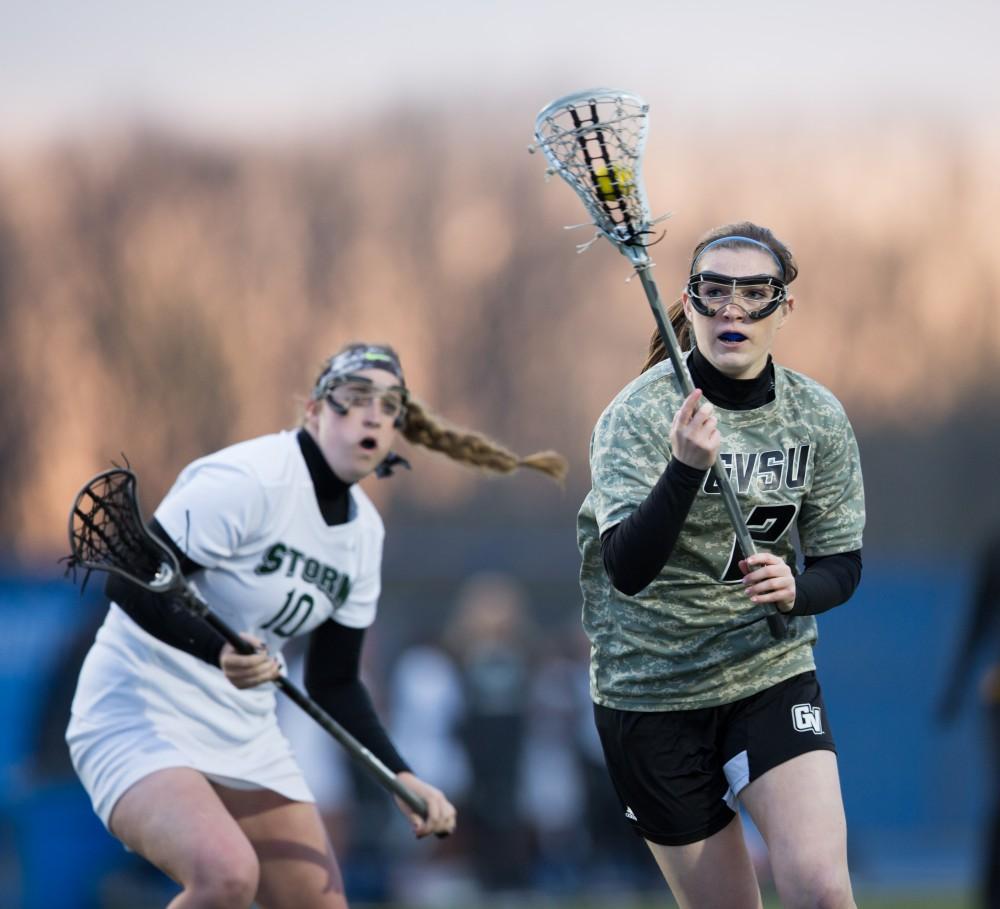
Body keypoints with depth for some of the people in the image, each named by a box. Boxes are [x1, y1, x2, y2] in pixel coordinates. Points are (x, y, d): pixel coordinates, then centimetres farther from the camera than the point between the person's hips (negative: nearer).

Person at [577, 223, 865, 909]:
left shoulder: (820, 418, -3)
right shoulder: (640, 414, -14)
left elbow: (842, 562, 4)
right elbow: (627, 570, -26)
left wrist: (797, 590, -19)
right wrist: (685, 467, -41)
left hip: (772, 673, 2)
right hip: (651, 688, -2)